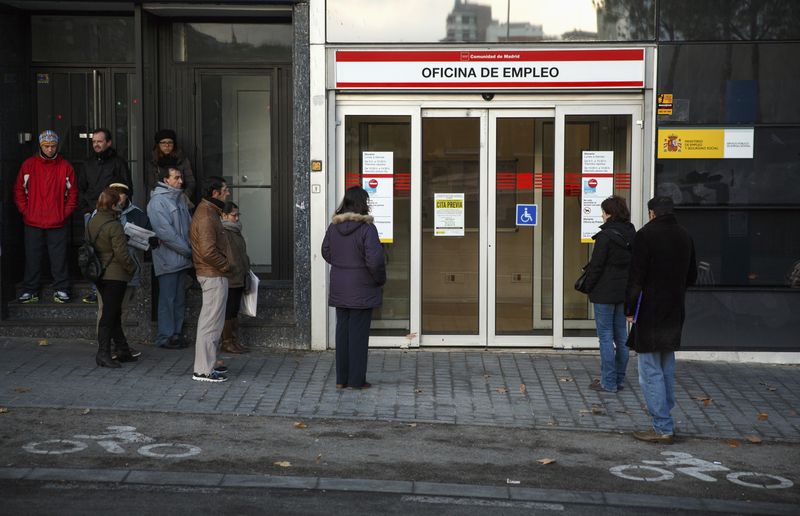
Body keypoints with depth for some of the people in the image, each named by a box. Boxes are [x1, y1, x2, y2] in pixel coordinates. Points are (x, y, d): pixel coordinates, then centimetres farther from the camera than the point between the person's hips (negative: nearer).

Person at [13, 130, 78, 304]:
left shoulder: (65, 167, 4)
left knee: (59, 258, 1)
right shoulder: (28, 165, 4)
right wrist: (25, 210, -1)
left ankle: (61, 290, 8)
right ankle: (30, 291, 12)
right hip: (33, 222, 1)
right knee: (32, 258, 5)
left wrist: (66, 212, -1)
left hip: (58, 223, 0)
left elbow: (72, 192, 8)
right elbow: (19, 190, 8)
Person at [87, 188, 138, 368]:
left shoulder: (91, 222, 5)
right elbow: (122, 254, -19)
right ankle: (103, 354, -3)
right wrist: (133, 268, -4)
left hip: (99, 275, 8)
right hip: (115, 275, -8)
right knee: (110, 315, -4)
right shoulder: (114, 226, -19)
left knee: (114, 313, 16)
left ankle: (123, 351, 23)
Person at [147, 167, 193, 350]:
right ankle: (165, 336, 3)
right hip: (168, 259, -8)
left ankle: (177, 333, 20)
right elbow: (165, 232, -18)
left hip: (182, 259, 8)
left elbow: (189, 225, 17)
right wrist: (187, 249, -15)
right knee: (167, 298, -4)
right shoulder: (157, 201, -12)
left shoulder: (180, 199, 15)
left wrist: (191, 247, 1)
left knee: (180, 298, 12)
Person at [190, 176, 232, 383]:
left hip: (212, 274, 11)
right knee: (211, 322, -7)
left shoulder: (208, 211, 14)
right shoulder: (207, 215, -20)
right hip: (213, 275, -11)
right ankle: (203, 370, -3)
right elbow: (208, 251, -27)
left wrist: (224, 264, 12)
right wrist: (225, 265, -13)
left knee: (211, 321, 18)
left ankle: (207, 363, 27)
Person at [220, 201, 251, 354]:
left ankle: (235, 340, 18)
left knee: (235, 311, 13)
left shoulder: (236, 231, 17)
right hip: (228, 280, -9)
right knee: (227, 312, -2)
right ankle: (226, 342, 4)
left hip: (239, 280, 9)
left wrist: (246, 275, 23)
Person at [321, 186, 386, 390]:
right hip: (361, 290, -5)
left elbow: (326, 252, 13)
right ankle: (356, 379, 7)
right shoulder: (366, 228, -17)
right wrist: (380, 280, -4)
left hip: (339, 289, 6)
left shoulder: (334, 227, 2)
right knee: (358, 333, 2)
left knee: (342, 331, 13)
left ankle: (341, 379, 17)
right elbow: (374, 260, -20)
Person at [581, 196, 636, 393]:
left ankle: (608, 382, 0)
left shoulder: (606, 236, -16)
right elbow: (633, 263, 11)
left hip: (605, 293, -8)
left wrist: (588, 287, -3)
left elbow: (596, 265, -15)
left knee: (606, 336, -2)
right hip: (624, 291, 8)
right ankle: (619, 379, 20)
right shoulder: (631, 234, 7)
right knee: (621, 335, 14)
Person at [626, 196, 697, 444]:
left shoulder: (646, 235, -12)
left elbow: (636, 277, -14)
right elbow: (692, 276, 17)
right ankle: (665, 421, 23)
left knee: (650, 371, -4)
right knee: (667, 369, 17)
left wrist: (630, 309, -5)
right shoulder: (685, 237, 9)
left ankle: (662, 428, -5)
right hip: (674, 313, 7)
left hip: (649, 313, -7)